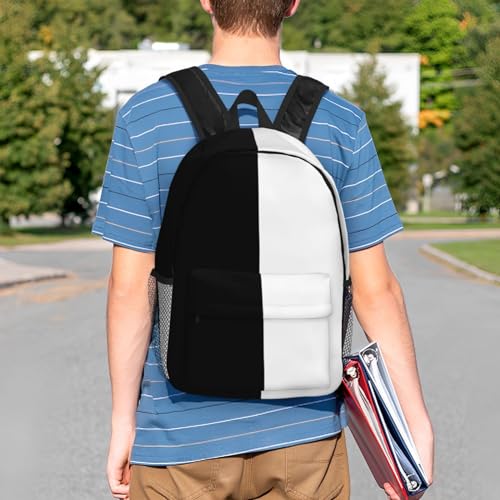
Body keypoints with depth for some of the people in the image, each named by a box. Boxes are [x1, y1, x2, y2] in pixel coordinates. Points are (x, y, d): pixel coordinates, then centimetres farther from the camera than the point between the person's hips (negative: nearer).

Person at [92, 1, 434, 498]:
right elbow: (375, 290, -4)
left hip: (182, 437, -1)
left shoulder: (145, 118, -7)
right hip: (304, 434, 1)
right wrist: (417, 421, 4)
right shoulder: (340, 123, -3)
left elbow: (130, 289, -8)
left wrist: (123, 422, 2)